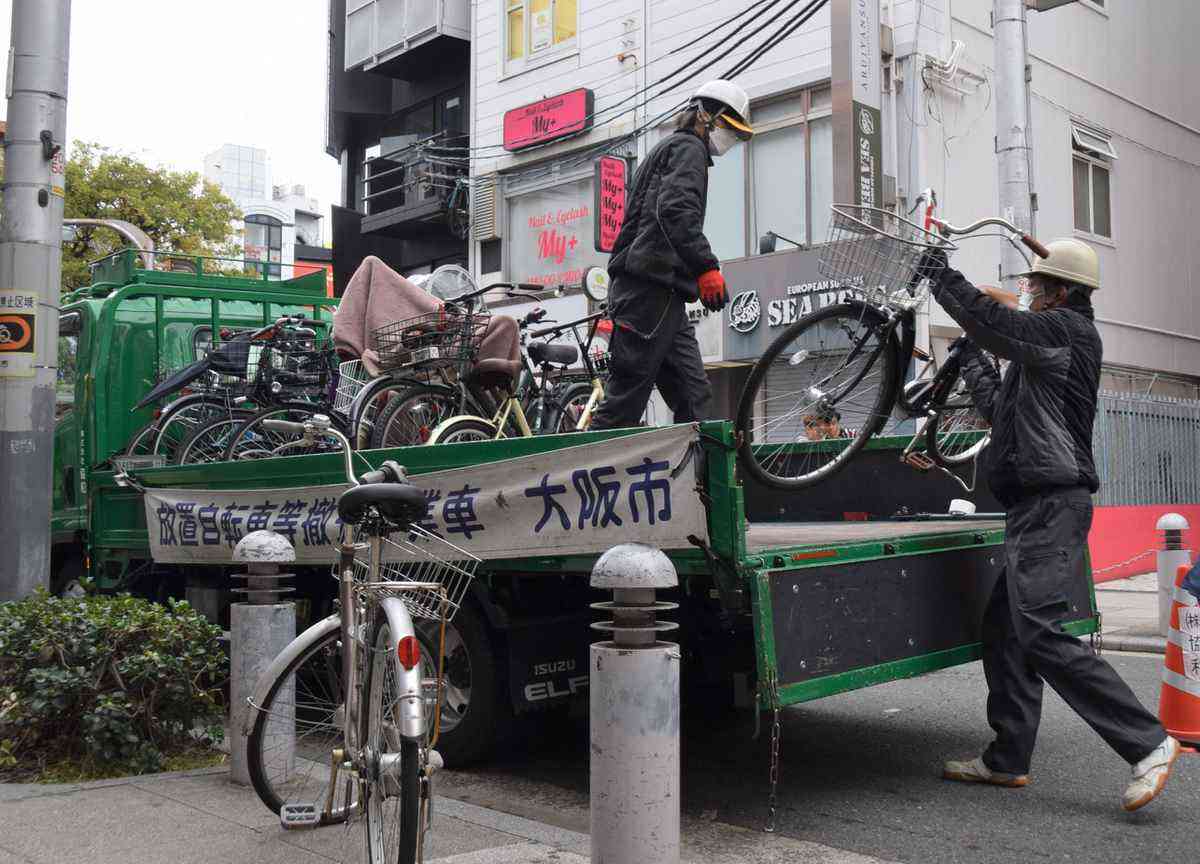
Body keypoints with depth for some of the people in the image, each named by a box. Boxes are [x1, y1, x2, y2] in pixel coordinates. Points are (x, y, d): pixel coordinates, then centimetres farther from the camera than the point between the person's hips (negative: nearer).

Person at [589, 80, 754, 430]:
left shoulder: (668, 148, 31)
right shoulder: (688, 148, -1)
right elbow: (676, 211, -20)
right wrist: (707, 267, -26)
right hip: (651, 289, -11)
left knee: (694, 396, 4)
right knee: (624, 401, -11)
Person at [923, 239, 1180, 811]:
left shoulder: (1066, 329, -7)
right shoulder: (1048, 350, 23)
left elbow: (991, 320, -15)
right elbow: (1001, 410, 29)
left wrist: (940, 274, -2)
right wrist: (971, 363, 35)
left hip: (1052, 505, -10)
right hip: (1037, 507, 10)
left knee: (1040, 632, -15)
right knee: (1003, 629, 11)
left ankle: (1147, 742, -9)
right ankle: (1008, 760, 18)